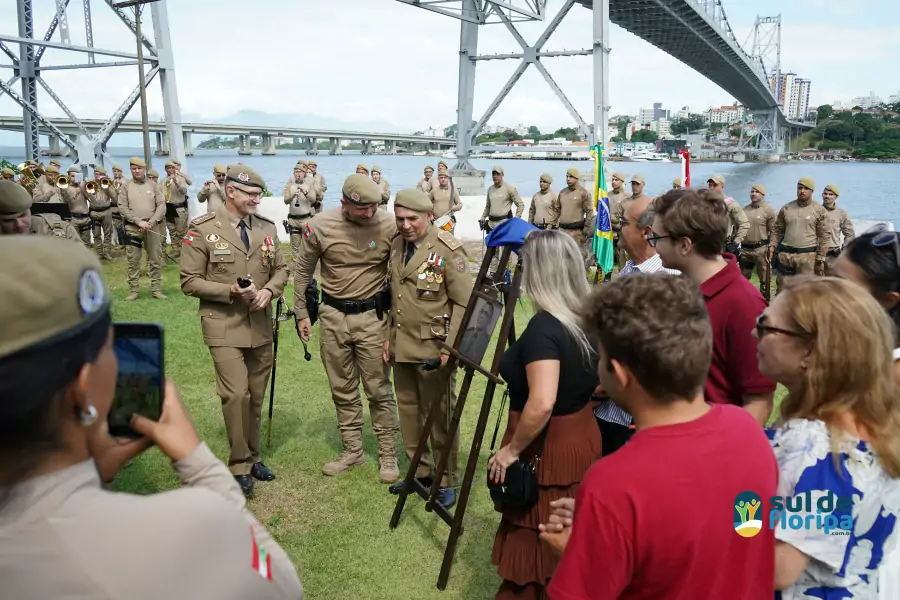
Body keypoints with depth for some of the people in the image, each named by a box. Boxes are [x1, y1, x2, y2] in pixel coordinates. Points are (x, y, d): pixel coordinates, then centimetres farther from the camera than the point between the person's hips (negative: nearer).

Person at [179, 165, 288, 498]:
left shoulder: (267, 228, 6)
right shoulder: (202, 230, -7)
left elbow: (281, 269, 12)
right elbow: (190, 282, -6)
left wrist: (269, 290, -9)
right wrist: (230, 291, -19)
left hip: (261, 325, 5)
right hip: (224, 325, -5)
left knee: (256, 396, 13)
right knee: (236, 394, -11)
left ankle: (252, 457, 30)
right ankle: (239, 466, 7)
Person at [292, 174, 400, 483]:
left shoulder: (389, 226, -13)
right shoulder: (320, 225, -8)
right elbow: (303, 270, 6)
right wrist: (301, 313, 6)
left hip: (372, 317, -2)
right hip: (333, 316, 3)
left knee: (379, 389, 4)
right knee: (343, 391, 13)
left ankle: (388, 454, 18)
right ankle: (352, 450, 29)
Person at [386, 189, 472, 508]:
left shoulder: (449, 250, -13)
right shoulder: (397, 245, 9)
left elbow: (463, 304, -13)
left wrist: (450, 348, -18)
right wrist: (390, 338, 14)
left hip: (433, 347, -6)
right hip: (402, 346, 7)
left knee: (439, 415, 4)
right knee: (408, 411, 14)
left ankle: (446, 481, 20)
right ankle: (421, 472, 31)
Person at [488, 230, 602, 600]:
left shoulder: (543, 328, -25)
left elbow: (541, 405, -32)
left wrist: (511, 450, -19)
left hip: (548, 450, -8)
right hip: (582, 438, 8)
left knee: (534, 546, 10)